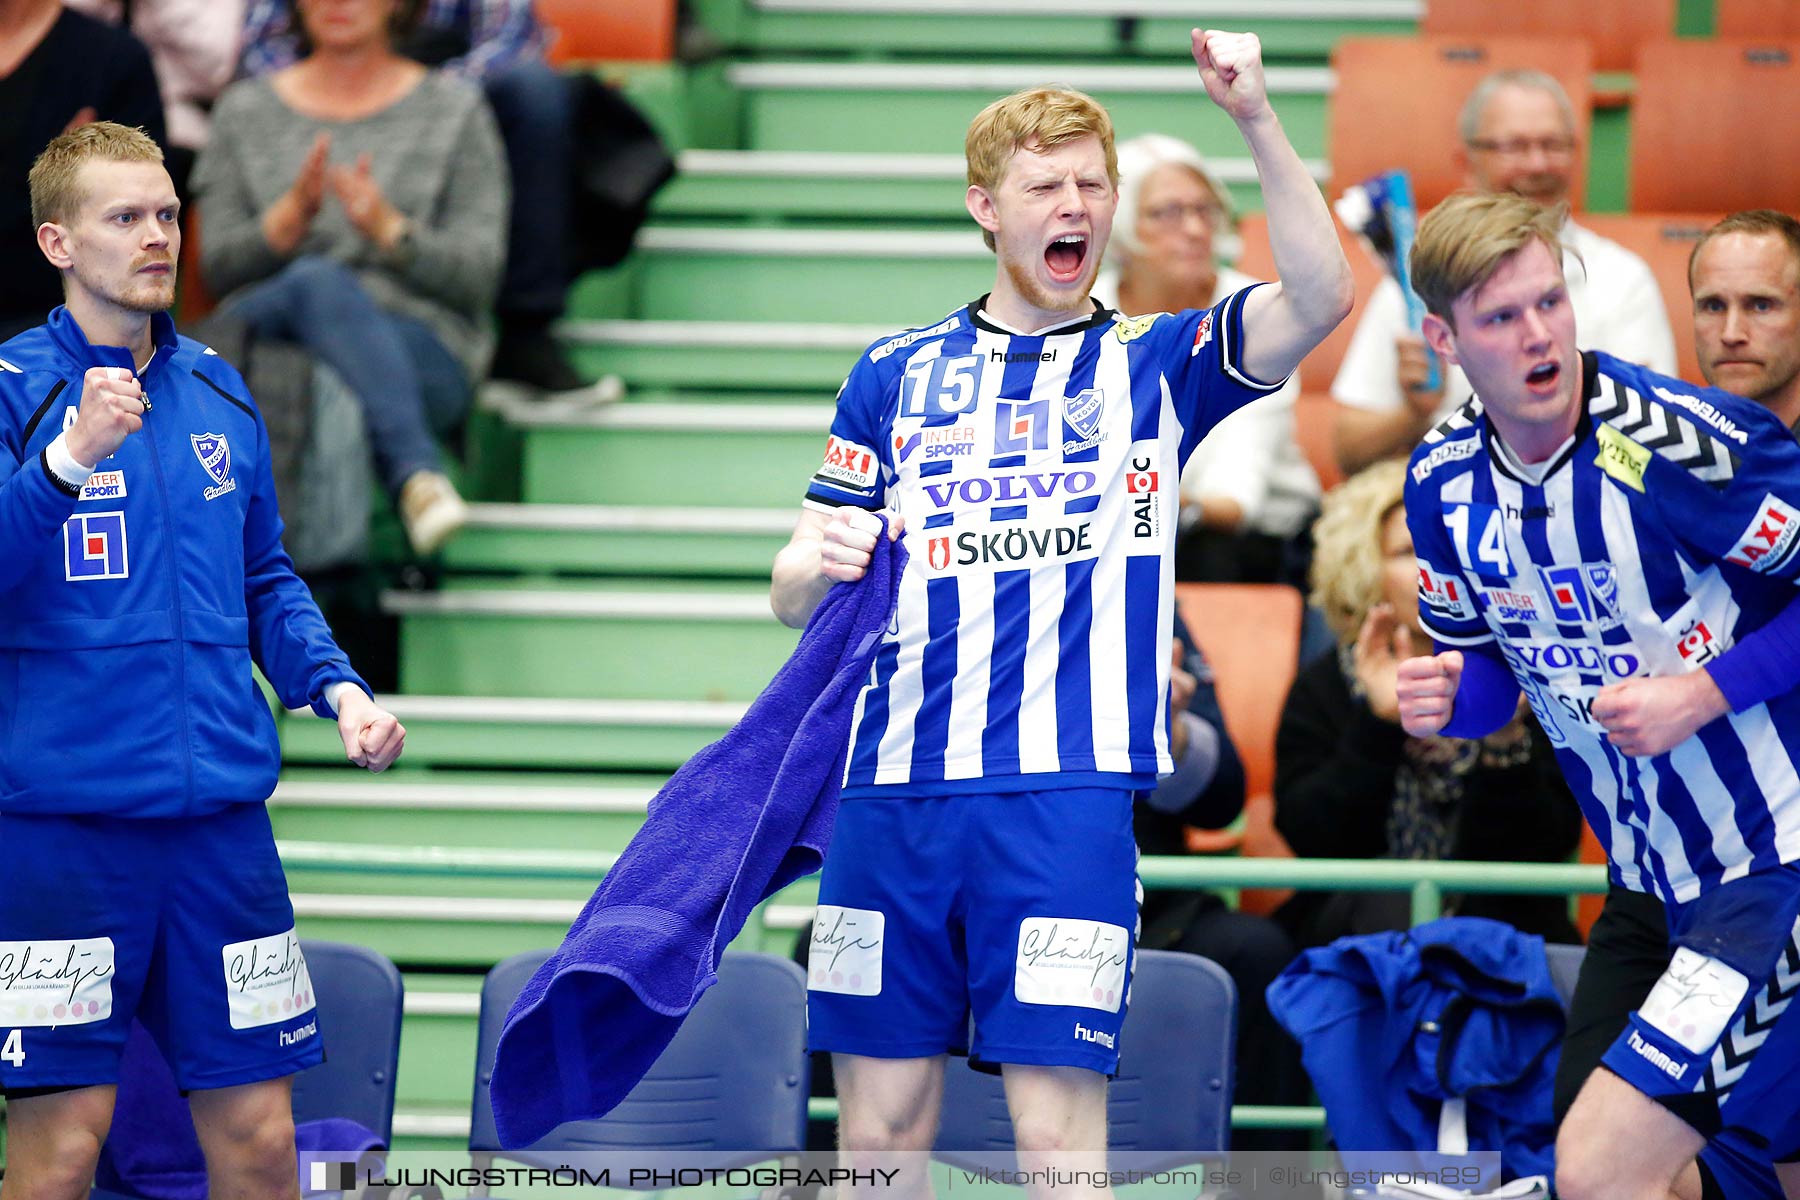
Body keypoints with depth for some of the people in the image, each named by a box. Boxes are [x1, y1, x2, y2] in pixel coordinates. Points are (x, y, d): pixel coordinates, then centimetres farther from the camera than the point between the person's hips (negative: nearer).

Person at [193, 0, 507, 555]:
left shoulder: (454, 108, 14)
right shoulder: (245, 109, 19)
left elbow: (478, 278, 5)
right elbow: (218, 269, 9)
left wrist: (388, 228, -13)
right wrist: (292, 215, -10)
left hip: (421, 348, -1)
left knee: (319, 281, -35)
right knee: (317, 281, -35)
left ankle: (416, 485, -56)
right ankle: (416, 473, -55)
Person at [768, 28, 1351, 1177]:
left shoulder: (1155, 364, 10)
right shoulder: (896, 373, 15)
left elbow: (1322, 297, -8)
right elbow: (793, 594, 15)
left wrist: (1258, 121, -20)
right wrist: (823, 564, -9)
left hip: (1066, 798, -2)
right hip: (891, 793, 2)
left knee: (1058, 1123, -8)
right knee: (880, 1125, 5)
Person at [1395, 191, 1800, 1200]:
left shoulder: (1687, 445, -19)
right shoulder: (1444, 483, 2)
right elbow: (1495, 666, 16)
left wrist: (1703, 695, -19)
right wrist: (1449, 698, -5)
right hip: (1669, 886, 7)